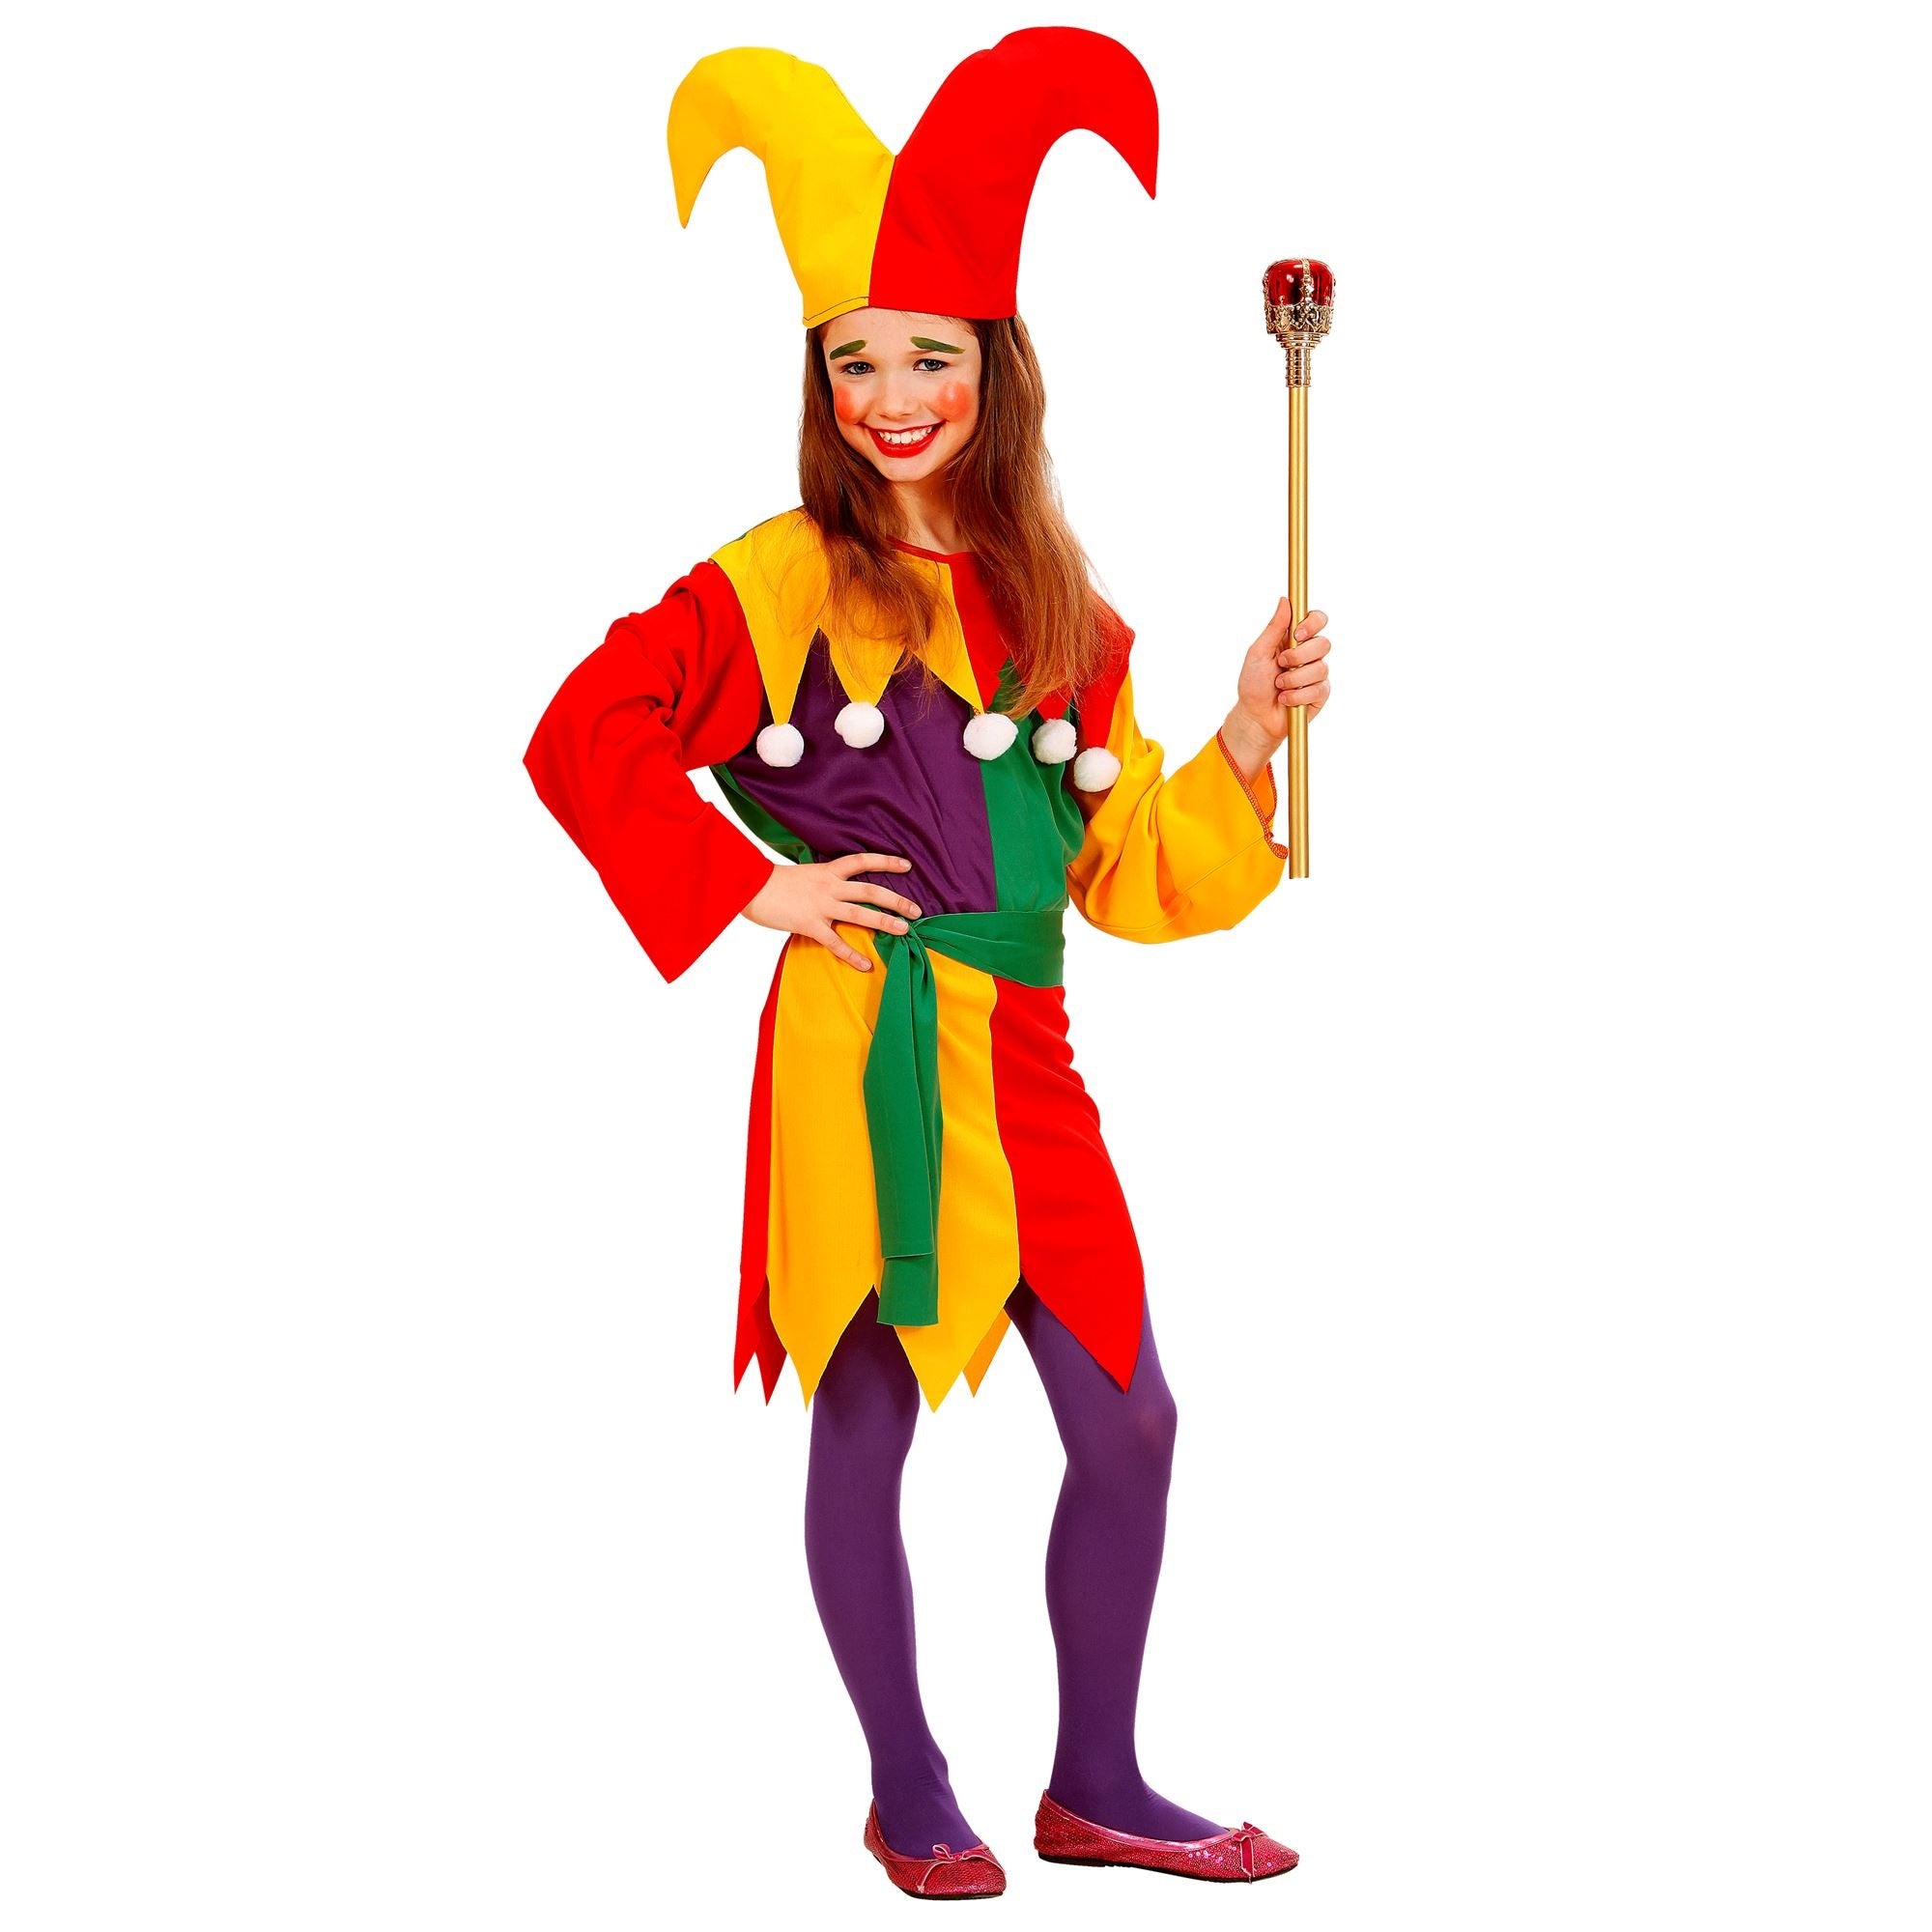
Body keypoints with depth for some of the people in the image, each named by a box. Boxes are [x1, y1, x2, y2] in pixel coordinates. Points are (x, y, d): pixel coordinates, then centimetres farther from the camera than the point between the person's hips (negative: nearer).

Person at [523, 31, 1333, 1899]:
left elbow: (1123, 872, 10)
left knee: (1128, 1422, 7)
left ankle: (1094, 1783, 25)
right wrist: (749, 886, -13)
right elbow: (582, 738, -13)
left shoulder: (1055, 607, 11)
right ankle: (907, 1795, 23)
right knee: (865, 1428, 5)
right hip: (859, 1057, -5)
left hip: (1024, 1062, 6)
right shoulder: (780, 581, -5)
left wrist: (1244, 731, -2)